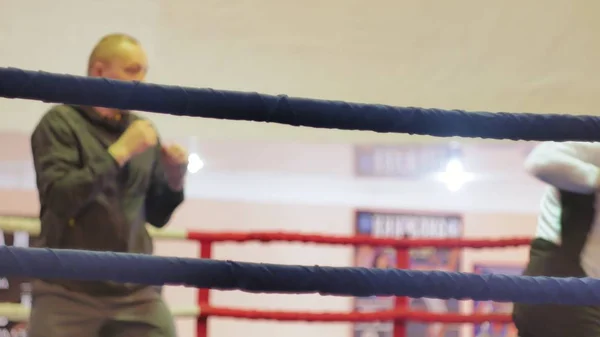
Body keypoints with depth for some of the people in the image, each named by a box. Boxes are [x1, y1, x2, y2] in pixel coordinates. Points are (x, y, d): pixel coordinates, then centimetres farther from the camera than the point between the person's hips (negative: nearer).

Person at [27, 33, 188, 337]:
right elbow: (58, 198, -15)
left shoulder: (143, 132, 12)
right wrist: (120, 152, -15)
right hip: (69, 291, -4)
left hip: (136, 292, 4)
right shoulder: (61, 122, -2)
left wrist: (174, 181, -2)